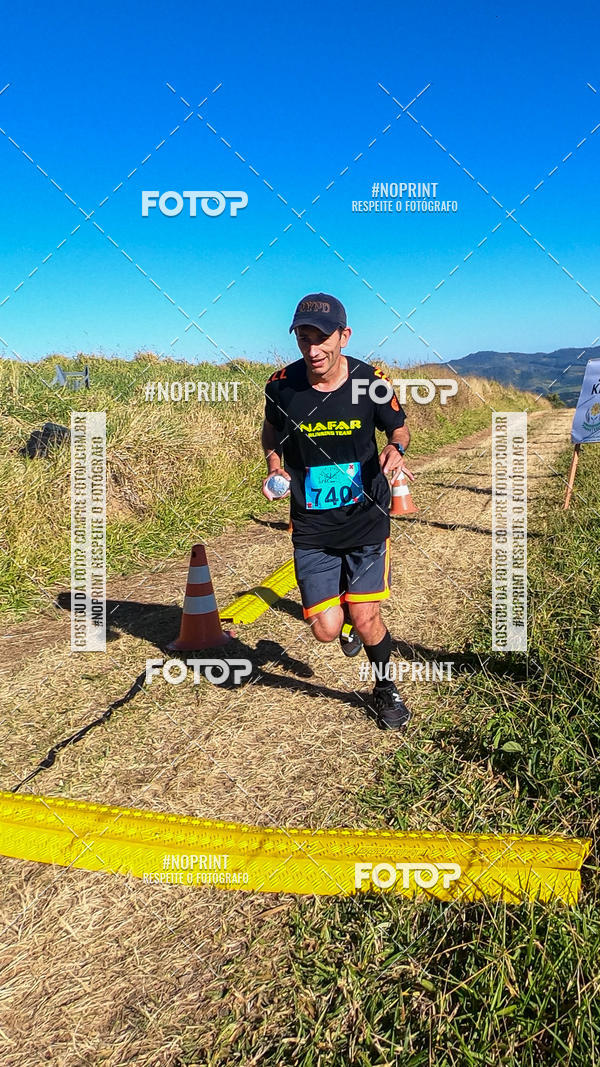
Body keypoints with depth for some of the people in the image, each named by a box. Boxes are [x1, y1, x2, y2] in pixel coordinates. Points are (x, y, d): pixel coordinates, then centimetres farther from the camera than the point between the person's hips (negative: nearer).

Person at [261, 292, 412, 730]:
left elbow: (399, 429, 5)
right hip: (311, 526, 1)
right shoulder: (282, 386, -11)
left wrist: (395, 450, -17)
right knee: (327, 629, -2)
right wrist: (274, 464, -8)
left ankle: (385, 689, 26)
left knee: (365, 619, -5)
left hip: (366, 517, -1)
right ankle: (343, 605, 37)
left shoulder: (371, 382, -12)